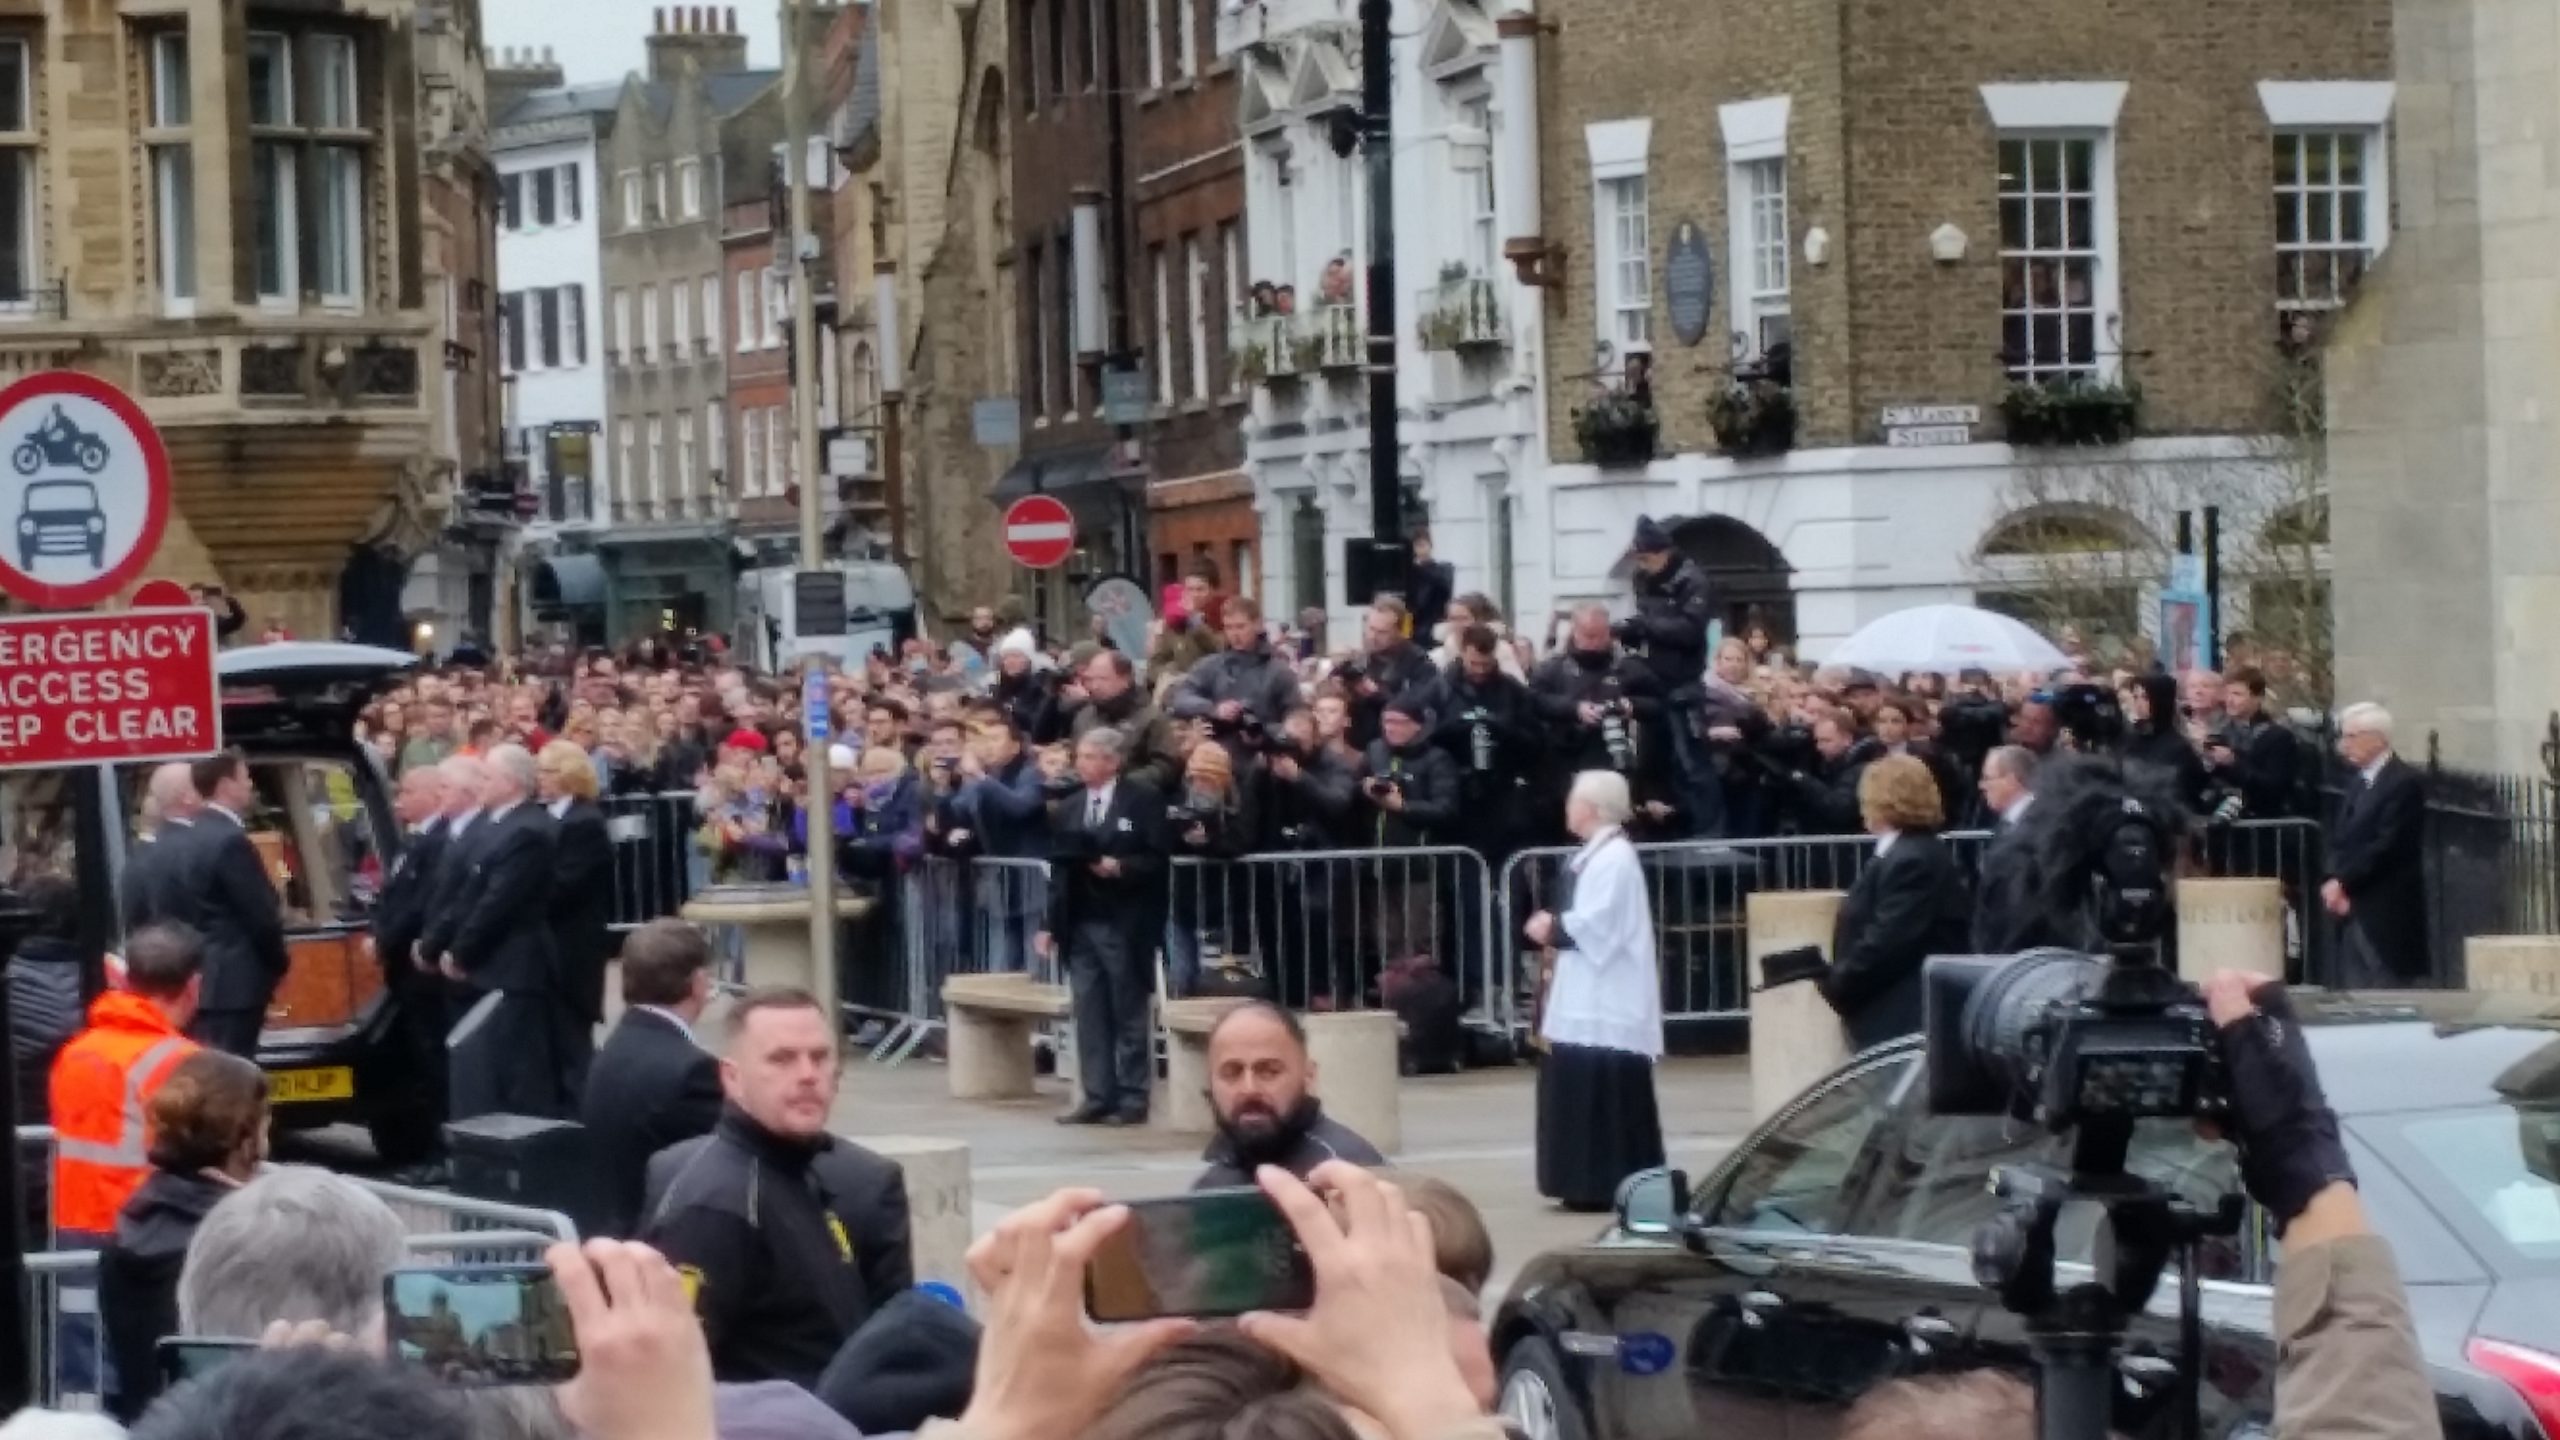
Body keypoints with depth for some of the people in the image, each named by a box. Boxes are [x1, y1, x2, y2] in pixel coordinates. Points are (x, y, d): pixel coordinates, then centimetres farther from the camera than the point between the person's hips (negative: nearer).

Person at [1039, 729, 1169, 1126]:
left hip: (1125, 924, -5)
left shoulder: (1144, 799, -3)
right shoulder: (1066, 809, 13)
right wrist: (1050, 924, 7)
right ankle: (1098, 1097, 6)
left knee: (1129, 1014, 1)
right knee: (1089, 1014, 3)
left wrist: (1120, 867, -23)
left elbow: (1157, 859, -8)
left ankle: (1132, 1100, 4)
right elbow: (1059, 869, 12)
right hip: (1080, 925, 5)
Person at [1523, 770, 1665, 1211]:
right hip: (1589, 998, 10)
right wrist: (1554, 927, 3)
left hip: (1606, 1003, -10)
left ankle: (1607, 1184, -5)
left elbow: (1595, 925, -22)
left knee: (1605, 1091, -7)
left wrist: (1552, 929, -7)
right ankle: (1592, 1183, 15)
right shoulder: (1596, 854, 15)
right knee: (1583, 1088, 11)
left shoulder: (1614, 857, -17)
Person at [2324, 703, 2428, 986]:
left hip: (2388, 914, -8)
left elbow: (2386, 846, -18)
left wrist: (2343, 883, -15)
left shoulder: (2404, 783, -11)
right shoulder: (2358, 781, 17)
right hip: (2352, 909, 8)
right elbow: (2341, 840, 15)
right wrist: (2334, 881, -3)